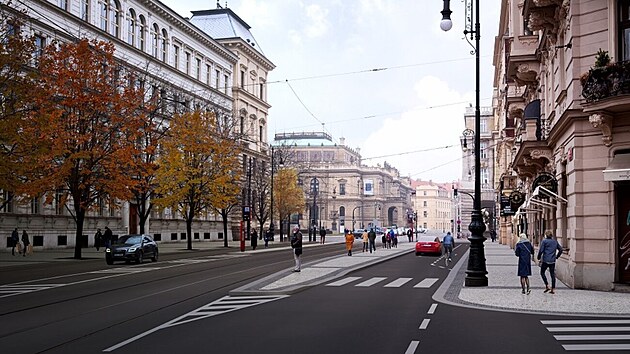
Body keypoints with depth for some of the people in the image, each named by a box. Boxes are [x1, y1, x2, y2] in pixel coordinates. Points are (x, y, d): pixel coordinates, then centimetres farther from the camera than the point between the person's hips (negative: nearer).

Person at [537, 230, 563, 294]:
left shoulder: (544, 241, -7)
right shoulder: (555, 242, 9)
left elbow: (541, 251, -12)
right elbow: (560, 249, 13)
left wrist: (539, 258, 0)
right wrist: (556, 257, 20)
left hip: (545, 260, -5)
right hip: (553, 261, 5)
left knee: (542, 272, 11)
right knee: (553, 274, 7)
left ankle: (547, 286, -1)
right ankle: (553, 289, 6)